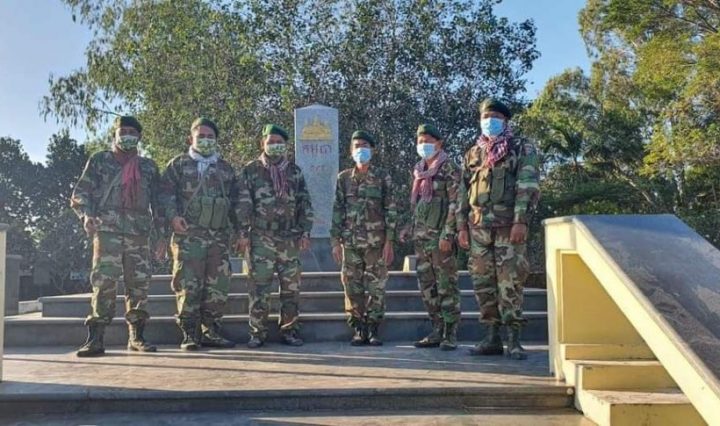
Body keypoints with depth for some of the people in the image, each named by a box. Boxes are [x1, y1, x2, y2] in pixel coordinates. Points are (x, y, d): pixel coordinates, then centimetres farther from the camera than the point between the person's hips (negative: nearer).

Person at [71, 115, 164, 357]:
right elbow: (80, 193, 7)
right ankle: (95, 338, -8)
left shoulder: (148, 167, 19)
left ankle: (136, 337, 9)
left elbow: (157, 201, 18)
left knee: (139, 284, 1)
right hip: (107, 230, -2)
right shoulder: (99, 161, 12)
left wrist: (162, 233, 9)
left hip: (139, 232, 3)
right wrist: (86, 214, -13)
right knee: (104, 282, -11)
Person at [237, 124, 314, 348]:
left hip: (290, 238, 3)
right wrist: (243, 233, -6)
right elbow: (243, 204, 1)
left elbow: (305, 203, 11)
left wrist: (305, 232, 3)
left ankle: (289, 331, 14)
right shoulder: (251, 170, 5)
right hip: (261, 238, -2)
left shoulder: (295, 171, 13)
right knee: (259, 288, -3)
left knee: (291, 287, 4)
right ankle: (257, 332, 6)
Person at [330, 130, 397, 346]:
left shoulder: (382, 177, 3)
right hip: (350, 242, 2)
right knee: (353, 287, 3)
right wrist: (335, 241, 1)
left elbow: (391, 210, 1)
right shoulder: (344, 178, 9)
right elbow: (337, 210, 8)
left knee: (376, 287, 0)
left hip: (376, 241, -2)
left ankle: (373, 330, 10)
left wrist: (389, 241, -6)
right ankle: (358, 330, 13)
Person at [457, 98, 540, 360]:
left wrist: (521, 221, -15)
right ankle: (493, 337, 12)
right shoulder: (473, 154, 19)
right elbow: (463, 193, 18)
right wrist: (462, 226, 10)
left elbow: (526, 187, -5)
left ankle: (514, 340, -2)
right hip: (479, 226, 5)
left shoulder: (523, 150, 6)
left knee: (510, 282, -7)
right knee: (483, 282, 4)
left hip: (509, 225, -5)